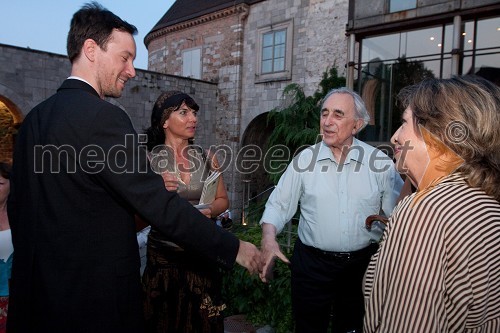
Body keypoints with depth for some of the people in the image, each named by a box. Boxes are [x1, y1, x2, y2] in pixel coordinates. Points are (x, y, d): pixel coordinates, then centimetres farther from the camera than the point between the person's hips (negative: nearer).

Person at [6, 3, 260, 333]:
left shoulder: (34, 118, 6)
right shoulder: (103, 117, -20)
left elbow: (17, 206, 12)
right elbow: (159, 205, -23)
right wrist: (234, 249, -15)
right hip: (94, 297, -8)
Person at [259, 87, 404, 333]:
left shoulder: (380, 162, -5)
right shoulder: (305, 159, -5)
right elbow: (279, 205, -2)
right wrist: (269, 238, -19)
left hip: (363, 264, 1)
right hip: (312, 263, 0)